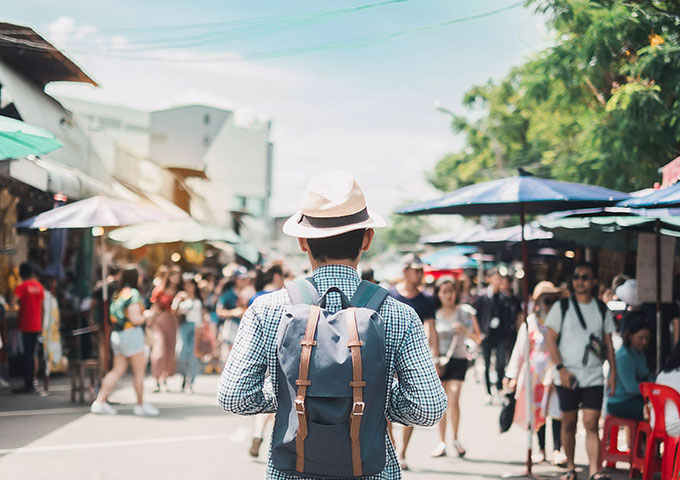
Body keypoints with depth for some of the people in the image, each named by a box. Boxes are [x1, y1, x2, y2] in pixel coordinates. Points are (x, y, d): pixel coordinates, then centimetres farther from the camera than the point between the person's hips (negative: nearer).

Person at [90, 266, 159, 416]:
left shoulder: (117, 294, 12)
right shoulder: (133, 294, -14)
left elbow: (113, 317, 15)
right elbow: (135, 319, -19)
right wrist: (145, 317, 1)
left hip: (116, 335, 8)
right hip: (131, 334, -8)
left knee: (117, 371, 10)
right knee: (139, 371, 3)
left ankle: (100, 401, 4)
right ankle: (140, 405, 10)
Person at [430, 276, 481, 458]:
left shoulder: (465, 312, 2)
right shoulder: (434, 314, 3)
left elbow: (478, 339, 7)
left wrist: (465, 331, -12)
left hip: (458, 360, -1)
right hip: (438, 361, 1)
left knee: (453, 401, -11)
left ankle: (456, 439, 9)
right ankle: (442, 443, 11)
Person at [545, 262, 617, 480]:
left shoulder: (602, 310, 9)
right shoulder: (561, 307, 2)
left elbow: (608, 344, 12)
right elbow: (550, 339, -2)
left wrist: (613, 373, 4)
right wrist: (561, 369, -11)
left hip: (594, 378, 1)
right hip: (567, 378, -1)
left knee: (591, 424, -7)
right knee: (569, 423, 7)